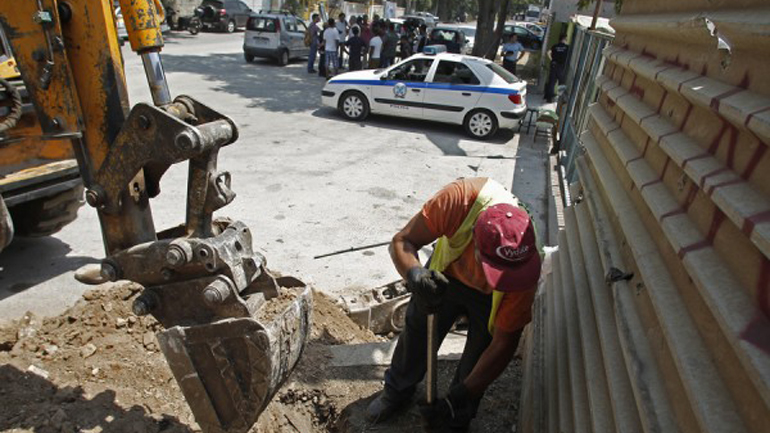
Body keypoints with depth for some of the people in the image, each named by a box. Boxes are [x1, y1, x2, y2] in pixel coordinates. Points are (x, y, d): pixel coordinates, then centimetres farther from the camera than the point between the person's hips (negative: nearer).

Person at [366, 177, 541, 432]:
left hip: (490, 297, -1)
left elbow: (502, 344, -28)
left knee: (478, 359, 1)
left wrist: (457, 399, -26)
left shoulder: (524, 268, -39)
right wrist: (415, 274, -53)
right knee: (417, 331, 12)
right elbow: (402, 241, -30)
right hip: (446, 273, 2)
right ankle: (397, 390, 41)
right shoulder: (460, 199, -43)